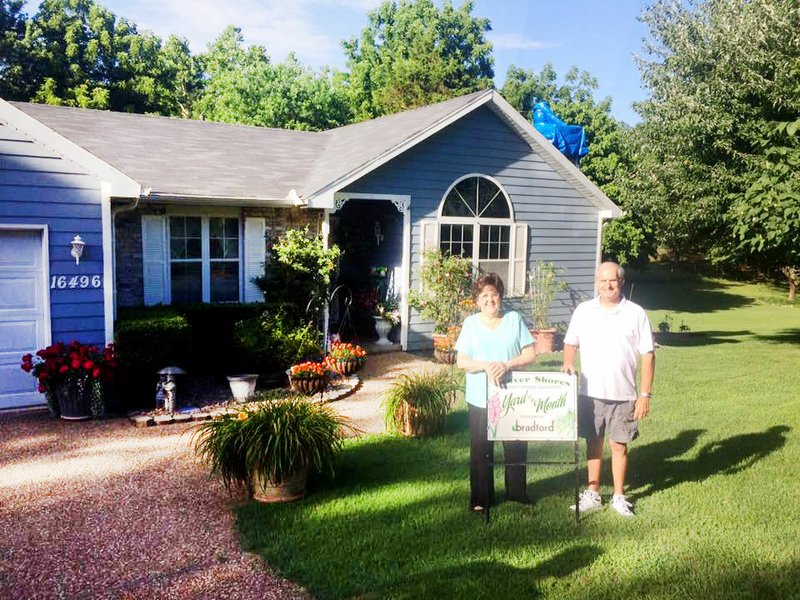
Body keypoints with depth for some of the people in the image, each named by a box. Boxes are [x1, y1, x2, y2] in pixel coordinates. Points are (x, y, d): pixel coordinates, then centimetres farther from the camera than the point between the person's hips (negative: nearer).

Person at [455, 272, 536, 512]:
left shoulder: (514, 319, 3)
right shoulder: (470, 323, 2)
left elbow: (530, 355, -2)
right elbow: (461, 361, -4)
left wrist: (507, 365, -18)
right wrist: (486, 366, -21)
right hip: (480, 399, 0)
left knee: (516, 446, 9)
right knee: (480, 449, 8)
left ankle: (517, 492, 29)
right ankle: (481, 498, 21)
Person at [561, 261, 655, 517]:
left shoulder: (636, 313, -5)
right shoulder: (583, 311, 1)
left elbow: (647, 356, -4)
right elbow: (570, 343, 12)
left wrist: (645, 394, -7)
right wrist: (568, 362, -10)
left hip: (623, 395, -2)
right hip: (590, 393, 2)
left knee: (619, 445, 8)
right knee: (593, 443, 12)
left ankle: (619, 496, 24)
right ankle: (593, 494, 25)